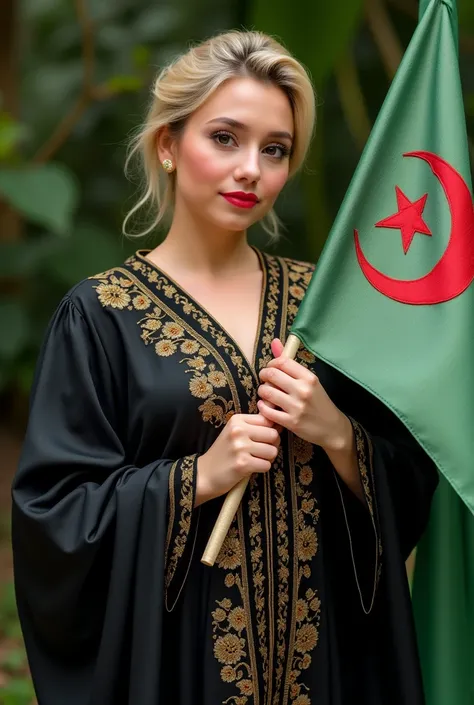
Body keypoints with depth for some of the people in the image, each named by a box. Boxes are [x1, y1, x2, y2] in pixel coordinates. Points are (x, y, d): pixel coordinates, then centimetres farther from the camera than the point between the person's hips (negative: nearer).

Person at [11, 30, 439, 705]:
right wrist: (199, 475, -19)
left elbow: (407, 489, 4)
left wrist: (338, 435, -14)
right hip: (173, 648, -3)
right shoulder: (100, 314, -6)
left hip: (325, 638, 3)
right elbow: (53, 510, -9)